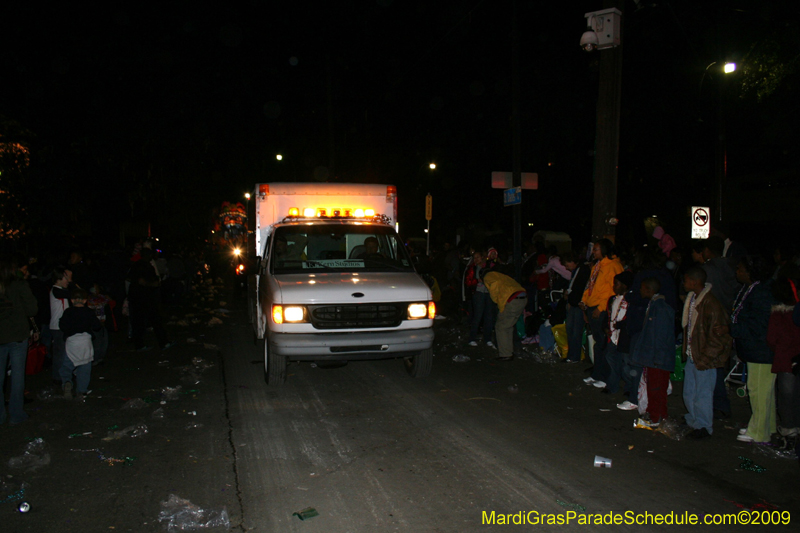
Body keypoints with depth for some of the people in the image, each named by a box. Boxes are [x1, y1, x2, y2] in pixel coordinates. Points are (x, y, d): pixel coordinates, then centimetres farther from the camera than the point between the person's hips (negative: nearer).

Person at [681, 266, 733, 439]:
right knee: (688, 392, 18)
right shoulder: (691, 299, 7)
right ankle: (693, 421, 34)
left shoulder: (711, 304, -20)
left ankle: (703, 427, 18)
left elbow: (717, 336, -19)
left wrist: (705, 358, -17)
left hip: (704, 359, -9)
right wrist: (687, 350, 14)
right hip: (692, 355, 9)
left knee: (702, 394, 4)